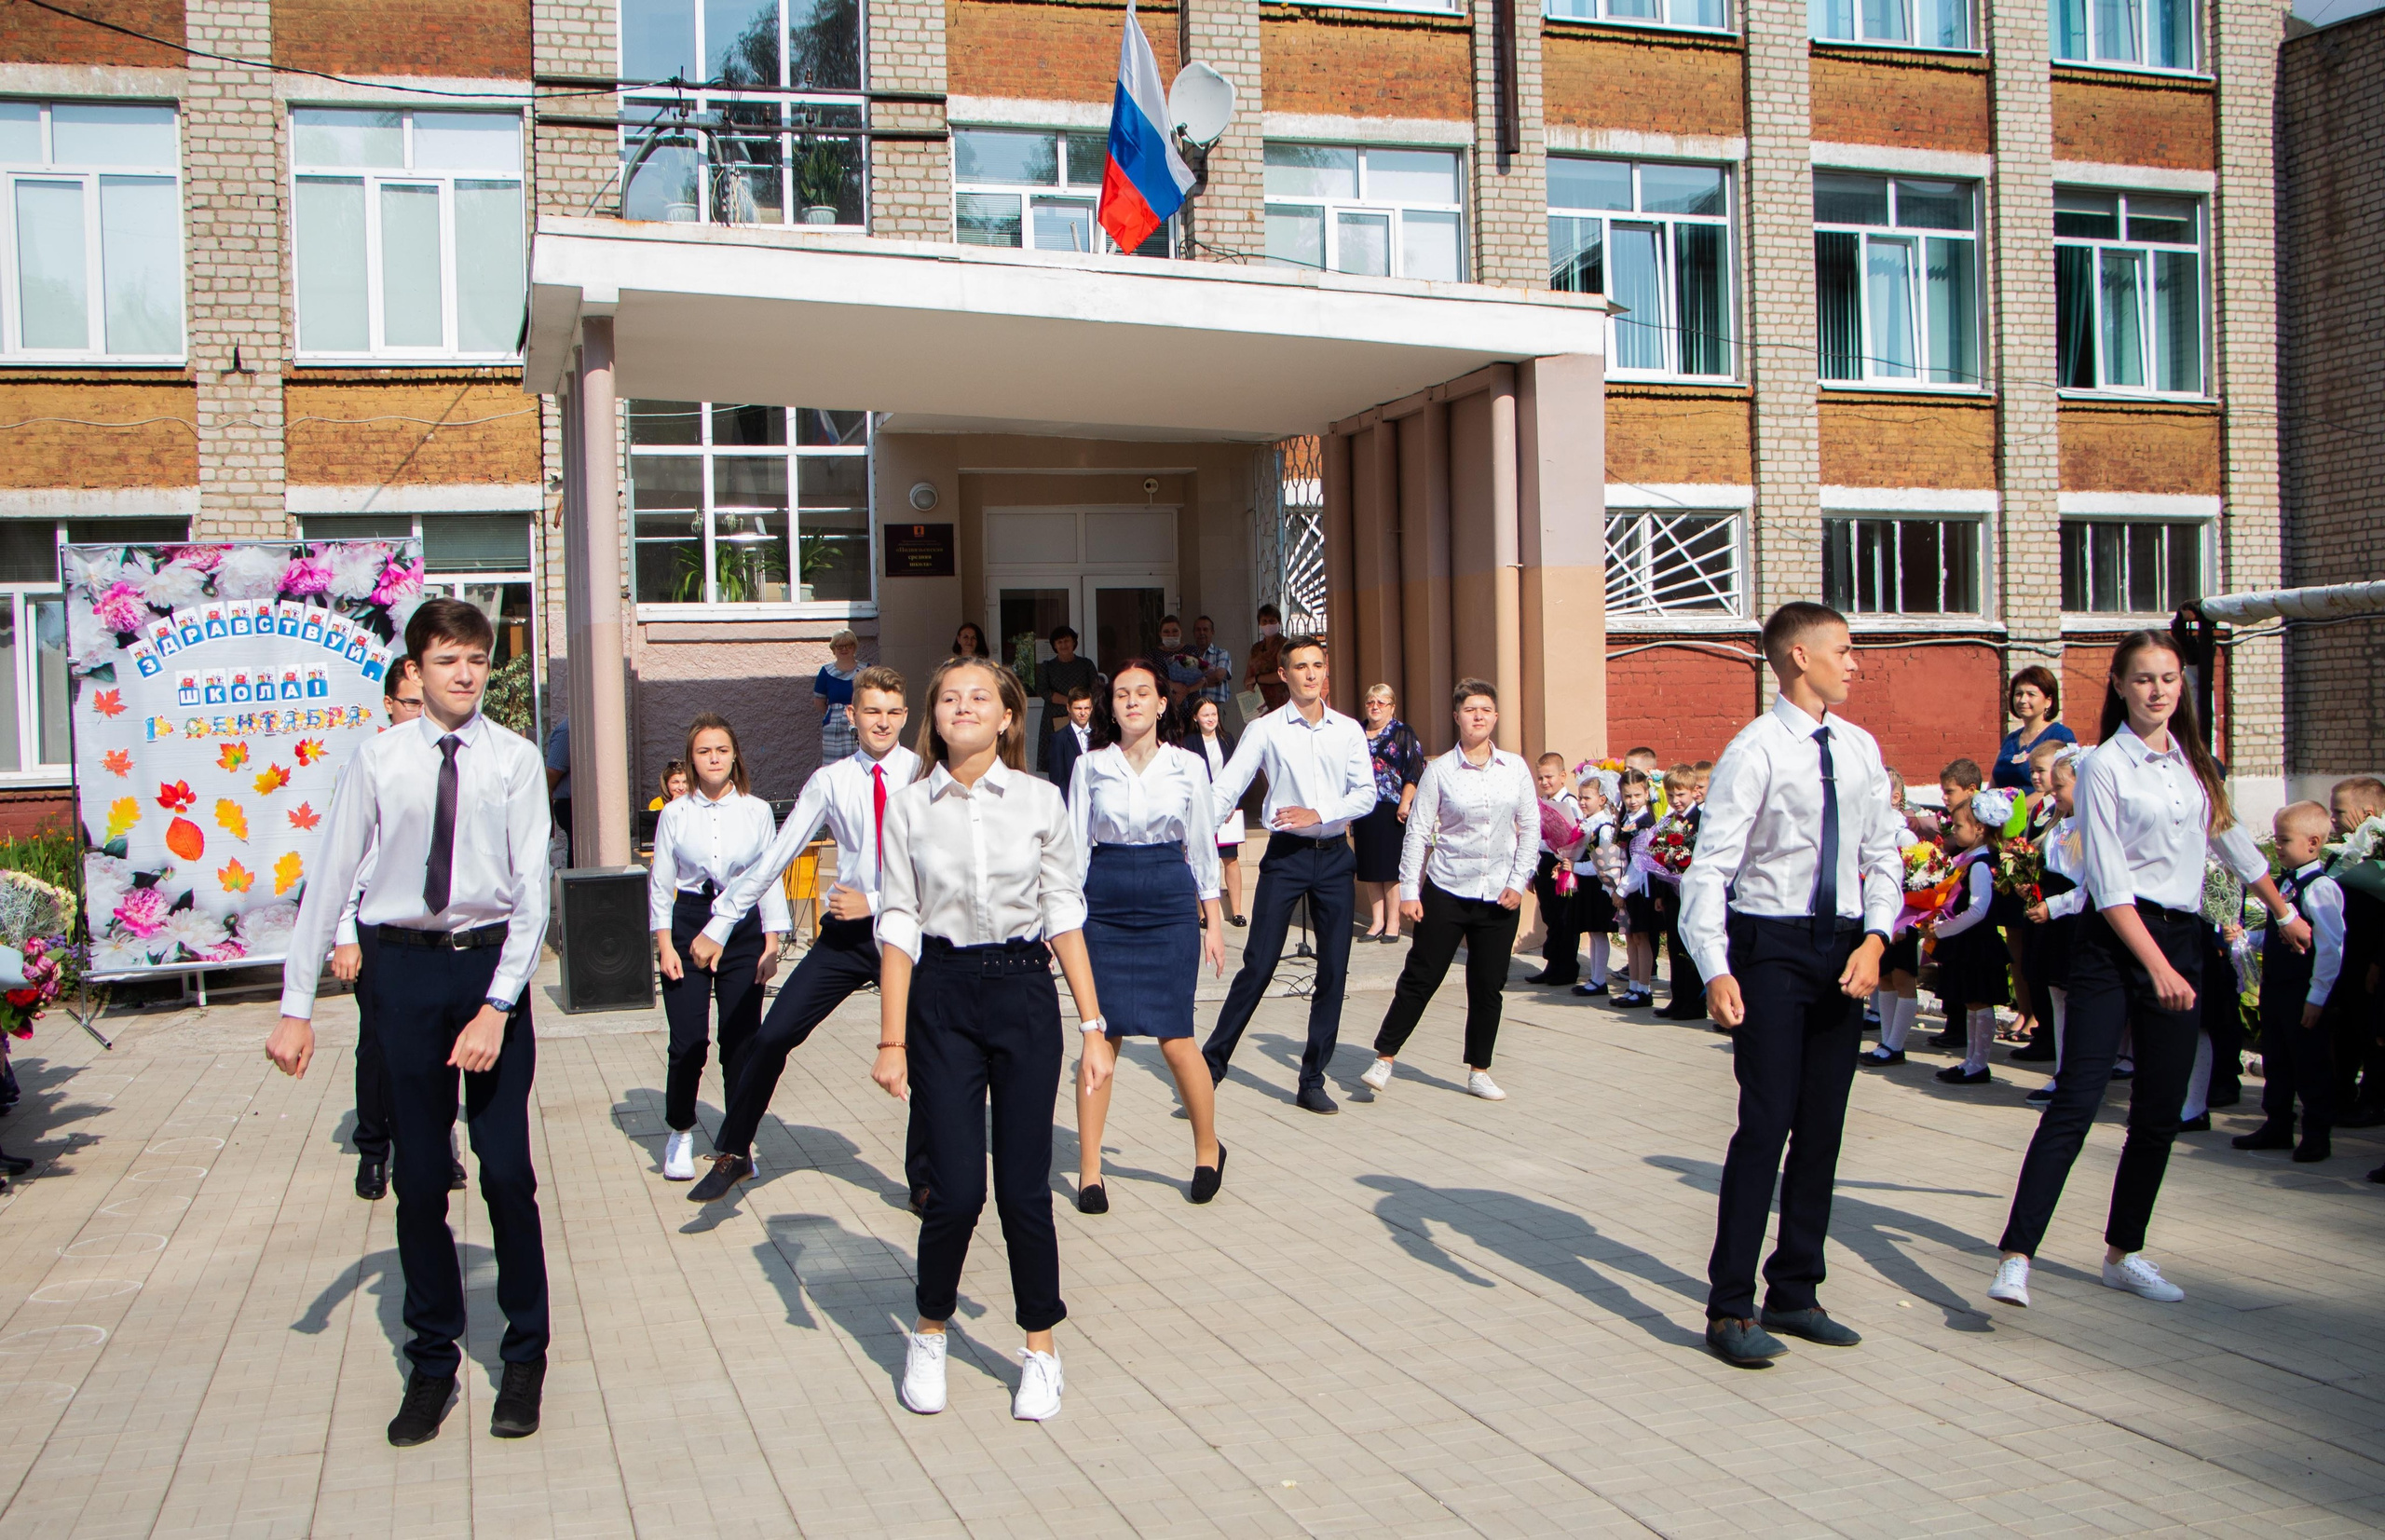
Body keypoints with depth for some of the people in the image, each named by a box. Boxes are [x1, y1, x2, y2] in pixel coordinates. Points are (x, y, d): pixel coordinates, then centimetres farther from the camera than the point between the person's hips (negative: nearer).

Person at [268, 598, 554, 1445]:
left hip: (493, 966, -1)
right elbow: (328, 882, 1)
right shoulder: (377, 761, 1)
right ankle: (432, 1364, 23)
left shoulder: (515, 761, -1)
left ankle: (525, 1357, 19)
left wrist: (497, 1005, -14)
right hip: (405, 969, 1)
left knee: (508, 1171, 2)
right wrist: (296, 1007, -2)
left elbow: (532, 889, -5)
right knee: (419, 1176, 8)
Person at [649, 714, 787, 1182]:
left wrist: (772, 943, 0)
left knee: (741, 1042, 0)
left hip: (743, 929, 0)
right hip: (689, 926, 0)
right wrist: (665, 945, -3)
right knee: (686, 1043, -2)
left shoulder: (756, 811, 2)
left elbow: (770, 878, 4)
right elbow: (660, 883, 4)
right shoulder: (675, 814, 2)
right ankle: (680, 1136, 20)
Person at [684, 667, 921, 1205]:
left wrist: (876, 902, -12)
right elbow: (774, 858, 4)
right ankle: (732, 1153, 15)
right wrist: (718, 926, 3)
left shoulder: (925, 775, -6)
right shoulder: (830, 782, 0)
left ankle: (923, 1180, 25)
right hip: (845, 933, 1)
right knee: (773, 1036, -6)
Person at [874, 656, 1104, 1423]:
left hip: (1024, 992, 0)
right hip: (940, 995, 0)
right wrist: (891, 1039, -2)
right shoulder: (909, 807, 2)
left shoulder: (1041, 801, 2)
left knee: (1023, 1186, 1)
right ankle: (929, 1337, 24)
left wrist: (1093, 1025, 0)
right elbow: (898, 927, 1)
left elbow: (1064, 916, 3)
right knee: (955, 1189, -3)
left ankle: (1041, 1348, 21)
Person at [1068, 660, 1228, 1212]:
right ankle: (1089, 1169, 9)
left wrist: (1213, 922, 9)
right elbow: (1075, 846, 7)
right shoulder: (1090, 767, 5)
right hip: (1104, 902, 1)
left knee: (1175, 1038, -4)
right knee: (1102, 1036, -2)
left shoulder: (1188, 767, 5)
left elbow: (1202, 848, 10)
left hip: (1170, 902, 0)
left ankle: (1209, 1149, 19)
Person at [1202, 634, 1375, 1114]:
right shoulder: (1265, 729, -2)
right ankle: (1210, 1065, 6)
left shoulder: (1349, 731, 6)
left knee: (1334, 971, 5)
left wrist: (1318, 814, -12)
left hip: (1334, 857, 3)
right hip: (1286, 856, -3)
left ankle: (1313, 1081, 16)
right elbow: (1225, 789, -6)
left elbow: (1366, 795, 4)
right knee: (1259, 964, -7)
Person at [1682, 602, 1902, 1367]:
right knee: (1766, 1123, -7)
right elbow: (1710, 864, -16)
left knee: (1824, 1126, 12)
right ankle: (1730, 1309, 3)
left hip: (1844, 948, 7)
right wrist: (1716, 971, -26)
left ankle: (1795, 1293, 25)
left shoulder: (1860, 749, 8)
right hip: (1772, 946, -7)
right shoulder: (1755, 750, -12)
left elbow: (1882, 855, 11)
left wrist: (1875, 937, -6)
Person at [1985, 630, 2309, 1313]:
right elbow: (2109, 885, -12)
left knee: (2160, 1114, 8)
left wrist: (2283, 911, 35)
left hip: (2180, 938, 6)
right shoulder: (2104, 767, -8)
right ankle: (2016, 1256, -15)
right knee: (2075, 1103, -14)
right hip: (2114, 943, -6)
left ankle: (2123, 1252, 22)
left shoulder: (2193, 762, 11)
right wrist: (2158, 968, -18)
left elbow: (2233, 841, 27)